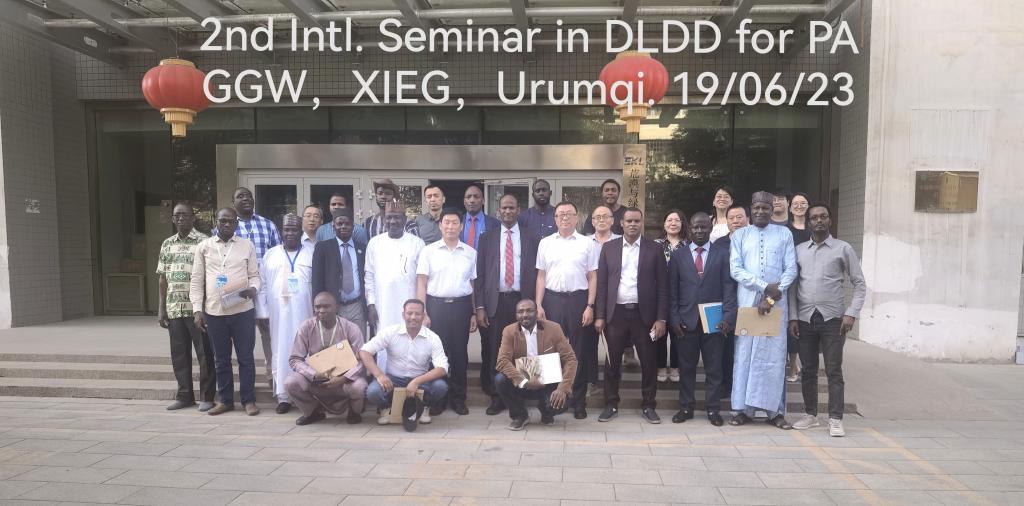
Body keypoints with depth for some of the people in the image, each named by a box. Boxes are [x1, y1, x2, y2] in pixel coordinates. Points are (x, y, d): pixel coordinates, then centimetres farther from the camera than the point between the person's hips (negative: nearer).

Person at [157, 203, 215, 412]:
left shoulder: (203, 242, -5)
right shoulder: (167, 244, 12)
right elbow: (163, 278, 14)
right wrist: (161, 308, 10)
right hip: (174, 308, 5)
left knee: (204, 353, 1)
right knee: (179, 354, 11)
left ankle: (206, 396, 11)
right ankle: (184, 395, 23)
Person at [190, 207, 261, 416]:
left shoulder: (247, 246, 4)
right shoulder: (203, 247, 6)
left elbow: (255, 275, 7)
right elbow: (196, 281, 7)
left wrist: (253, 289, -16)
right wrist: (197, 309, 0)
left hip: (242, 310, -1)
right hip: (214, 311, 2)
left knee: (245, 357, 3)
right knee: (221, 359, 12)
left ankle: (249, 400, 12)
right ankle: (225, 400, 23)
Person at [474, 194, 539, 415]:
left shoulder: (532, 237, 6)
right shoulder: (487, 237, 9)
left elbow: (538, 273, 5)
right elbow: (479, 274, 5)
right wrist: (480, 307, -2)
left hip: (522, 301, 0)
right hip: (495, 302, 1)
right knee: (494, 353, 3)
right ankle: (496, 397, 15)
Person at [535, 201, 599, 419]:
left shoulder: (587, 244, 2)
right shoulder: (545, 243, 7)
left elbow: (592, 277, 2)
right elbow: (541, 276, 7)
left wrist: (590, 306, -5)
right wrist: (538, 306, 1)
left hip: (578, 299, -1)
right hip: (552, 299, 1)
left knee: (578, 352, 5)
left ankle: (578, 402, 17)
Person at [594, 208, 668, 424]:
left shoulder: (654, 249, 2)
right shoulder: (609, 248, 5)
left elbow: (662, 286, 1)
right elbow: (601, 283, 4)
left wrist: (661, 318, -5)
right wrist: (600, 316, -1)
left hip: (644, 314, -1)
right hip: (616, 313, 1)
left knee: (649, 362, 6)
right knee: (612, 362, 7)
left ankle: (649, 406, 21)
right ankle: (611, 405, 20)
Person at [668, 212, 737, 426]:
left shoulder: (722, 255, 5)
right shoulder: (678, 256, 7)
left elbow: (729, 288, 0)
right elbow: (672, 290, 5)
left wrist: (728, 317, -9)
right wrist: (675, 319, -2)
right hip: (686, 321, 1)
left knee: (714, 367, 5)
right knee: (686, 367, 8)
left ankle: (713, 409, 16)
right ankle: (686, 407, 18)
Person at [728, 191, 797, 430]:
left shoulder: (784, 234, 6)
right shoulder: (740, 235, 7)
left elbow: (791, 269, 0)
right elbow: (735, 269, -2)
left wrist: (771, 297, -10)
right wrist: (764, 286, -13)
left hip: (776, 303, 0)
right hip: (746, 302, 0)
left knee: (775, 355, 3)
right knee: (745, 354, 3)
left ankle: (776, 411, 12)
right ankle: (744, 409, 11)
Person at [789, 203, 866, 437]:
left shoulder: (843, 249, 2)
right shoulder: (799, 250, 9)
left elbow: (859, 284, 2)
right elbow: (793, 285, 9)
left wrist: (851, 313, -8)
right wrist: (793, 316, 3)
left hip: (832, 318, -3)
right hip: (805, 318, 3)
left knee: (834, 371, -1)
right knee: (808, 370, 10)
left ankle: (835, 420, 6)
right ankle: (810, 414, 21)